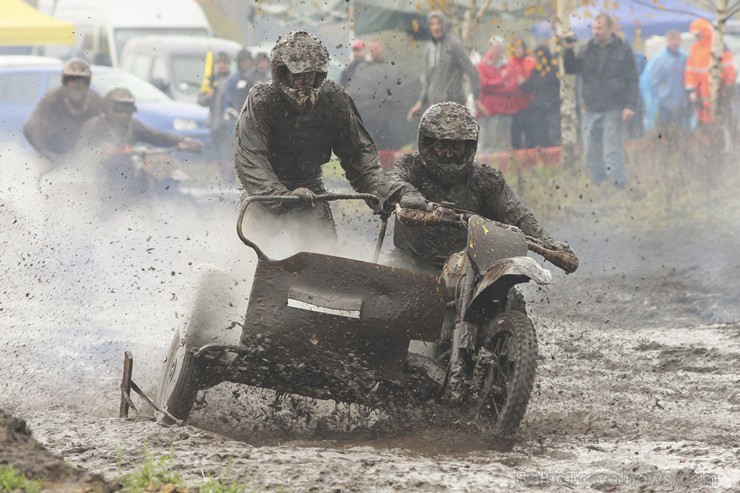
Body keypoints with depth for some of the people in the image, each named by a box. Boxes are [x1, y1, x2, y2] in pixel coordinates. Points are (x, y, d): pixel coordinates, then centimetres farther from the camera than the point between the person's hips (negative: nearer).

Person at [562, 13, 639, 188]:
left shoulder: (622, 51, 2)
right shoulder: (587, 50, 12)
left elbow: (632, 80, 0)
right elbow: (570, 69, 7)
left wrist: (630, 105, -10)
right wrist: (568, 51, -8)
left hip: (613, 111, -5)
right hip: (590, 111, 5)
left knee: (612, 154, -10)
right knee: (592, 156, 5)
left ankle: (619, 189, -9)